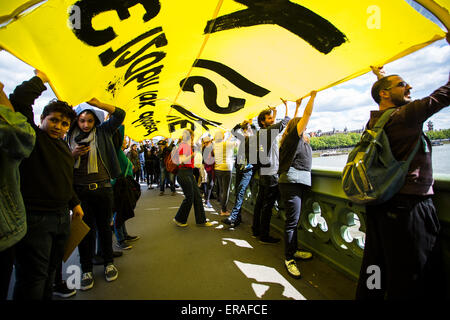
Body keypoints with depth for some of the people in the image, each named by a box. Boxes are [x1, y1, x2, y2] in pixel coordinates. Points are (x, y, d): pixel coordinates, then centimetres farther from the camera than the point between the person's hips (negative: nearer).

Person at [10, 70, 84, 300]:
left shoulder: (64, 147, 15)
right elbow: (19, 101, -21)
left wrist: (74, 203, 24)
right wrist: (40, 79, -9)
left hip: (62, 216, 8)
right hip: (35, 218, -7)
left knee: (50, 271, 19)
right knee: (33, 277, 0)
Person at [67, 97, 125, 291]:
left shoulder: (102, 132, 6)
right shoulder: (70, 137, 9)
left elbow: (120, 115, -3)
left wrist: (97, 103, -12)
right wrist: (74, 154, -9)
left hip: (102, 187, 0)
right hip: (79, 189, 1)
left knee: (104, 226, 11)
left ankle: (109, 262, 26)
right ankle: (86, 269, 19)